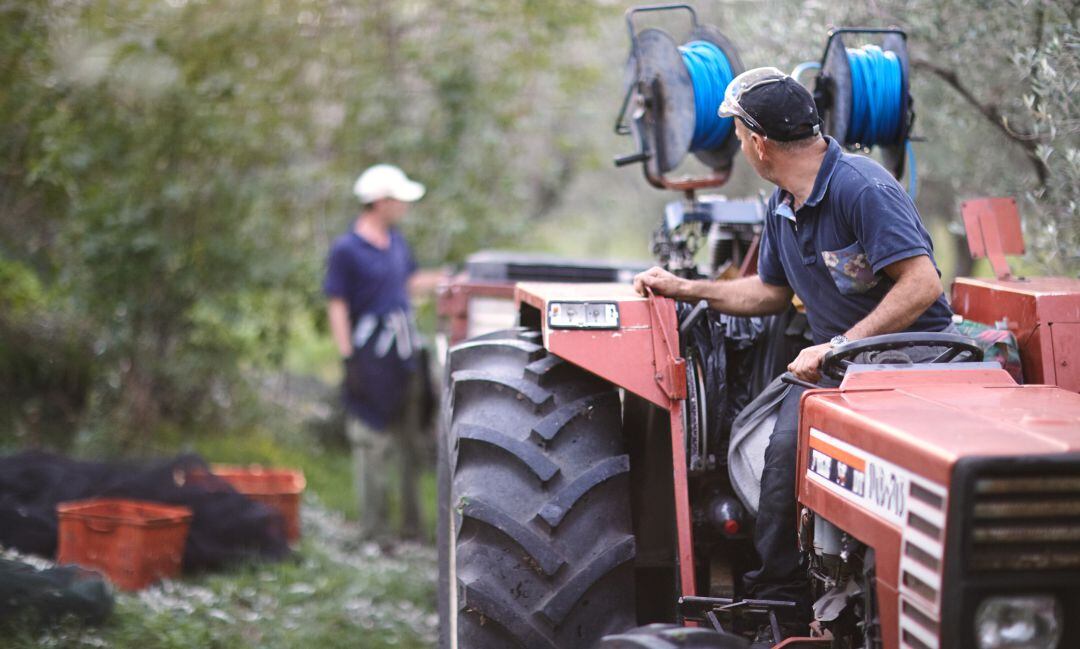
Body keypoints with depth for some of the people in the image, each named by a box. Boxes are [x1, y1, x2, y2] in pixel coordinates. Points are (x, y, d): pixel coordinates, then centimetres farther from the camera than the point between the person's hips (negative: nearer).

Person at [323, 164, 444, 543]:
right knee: (372, 442, -3)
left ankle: (410, 523, 22)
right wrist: (348, 359, -17)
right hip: (371, 358, -8)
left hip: (404, 354, 8)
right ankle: (374, 527, 4)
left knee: (407, 440, 13)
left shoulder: (396, 241, 11)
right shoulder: (346, 249, -12)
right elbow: (337, 307, -13)